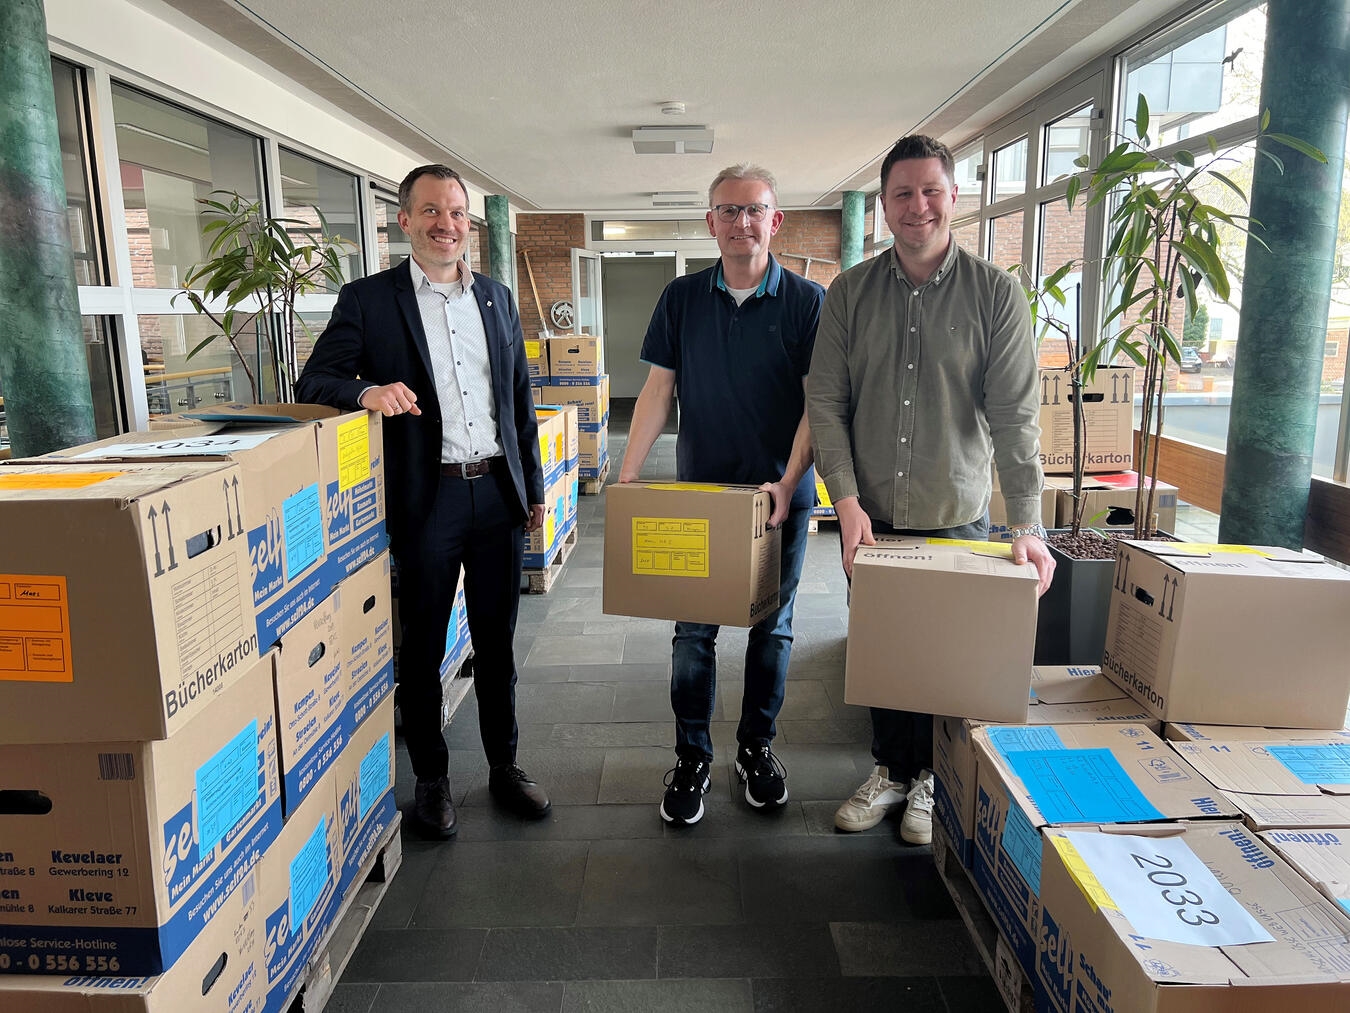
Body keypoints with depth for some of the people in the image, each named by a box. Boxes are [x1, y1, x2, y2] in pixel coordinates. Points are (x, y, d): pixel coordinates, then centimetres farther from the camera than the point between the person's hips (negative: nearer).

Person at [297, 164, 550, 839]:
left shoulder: (497, 297, 12)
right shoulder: (368, 299, 0)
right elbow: (314, 382, -4)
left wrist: (533, 486, 14)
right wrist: (365, 389, -26)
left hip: (498, 492, 4)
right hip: (425, 499, -3)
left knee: (496, 643, 13)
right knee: (423, 648, 9)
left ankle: (503, 768, 30)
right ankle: (431, 779, 27)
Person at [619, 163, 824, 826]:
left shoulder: (807, 301, -3)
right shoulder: (682, 298, 4)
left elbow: (818, 402, -6)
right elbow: (658, 389, 2)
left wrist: (788, 481, -18)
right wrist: (629, 473, -8)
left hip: (781, 495, -1)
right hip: (697, 491, 1)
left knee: (772, 628, 11)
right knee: (692, 629, 4)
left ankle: (756, 746, 30)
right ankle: (691, 758, 20)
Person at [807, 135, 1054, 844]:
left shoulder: (995, 294, -4)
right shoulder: (849, 293, 1)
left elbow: (1015, 415, -9)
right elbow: (825, 401, -2)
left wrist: (1027, 525, -16)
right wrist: (846, 499, -13)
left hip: (956, 517, -1)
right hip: (869, 517, 2)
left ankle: (929, 780, 33)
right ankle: (890, 770, 34)